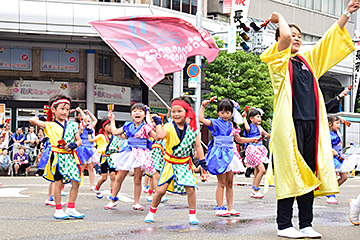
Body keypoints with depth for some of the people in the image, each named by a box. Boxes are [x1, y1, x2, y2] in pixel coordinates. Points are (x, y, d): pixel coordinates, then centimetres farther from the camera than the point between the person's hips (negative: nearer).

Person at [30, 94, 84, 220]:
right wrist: (38, 118, 10)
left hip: (70, 156, 4)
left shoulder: (72, 125, 9)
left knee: (76, 182, -1)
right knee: (58, 183, 1)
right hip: (57, 157, -4)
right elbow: (32, 121, -10)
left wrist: (73, 145, -6)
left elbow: (79, 140, 14)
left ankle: (71, 208, 12)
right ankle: (58, 210, 12)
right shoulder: (50, 125, -1)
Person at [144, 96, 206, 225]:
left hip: (185, 164, 1)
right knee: (161, 190, -4)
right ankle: (151, 212, 19)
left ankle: (192, 215, 9)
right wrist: (158, 124, -32)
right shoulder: (169, 127, -11)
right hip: (170, 163, -1)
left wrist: (202, 161, 3)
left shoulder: (192, 129, -2)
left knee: (190, 189, -10)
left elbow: (198, 146, 5)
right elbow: (160, 135, -34)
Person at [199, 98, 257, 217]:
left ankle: (230, 208, 15)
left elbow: (238, 139, 25)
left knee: (229, 183, 9)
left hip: (230, 154, 6)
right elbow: (201, 119, -17)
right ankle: (220, 208, 1)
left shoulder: (232, 125, 13)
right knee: (222, 183, -5)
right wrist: (203, 106, -18)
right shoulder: (215, 123, -4)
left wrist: (251, 140, 22)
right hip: (219, 154, -6)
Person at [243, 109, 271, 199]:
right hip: (252, 150, -8)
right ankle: (255, 190, -7)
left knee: (257, 173, 9)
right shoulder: (250, 127, -9)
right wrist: (244, 118, -28)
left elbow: (267, 135, 27)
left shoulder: (259, 128, 13)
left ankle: (253, 192, 15)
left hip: (259, 150, 8)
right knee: (262, 169, -16)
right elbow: (247, 128, -34)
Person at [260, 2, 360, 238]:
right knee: (289, 172, -5)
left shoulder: (308, 60, 20)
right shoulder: (278, 60, 2)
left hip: (311, 123, 6)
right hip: (289, 123, -6)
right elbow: (285, 36, -15)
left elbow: (330, 39, 21)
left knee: (309, 173, 5)